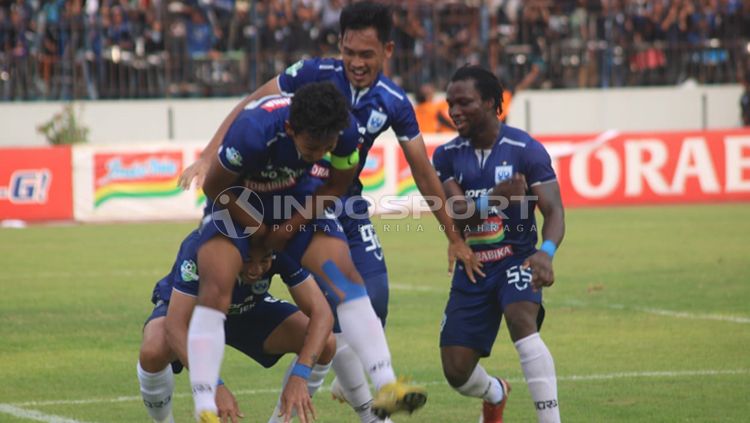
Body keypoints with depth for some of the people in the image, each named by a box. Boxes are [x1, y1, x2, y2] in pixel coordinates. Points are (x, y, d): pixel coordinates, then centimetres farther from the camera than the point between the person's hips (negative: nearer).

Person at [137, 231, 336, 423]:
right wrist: (214, 386, -53)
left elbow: (321, 313, -31)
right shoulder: (199, 247, -39)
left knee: (325, 344, -19)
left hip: (250, 309, 3)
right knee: (153, 353, -36)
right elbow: (175, 326, -43)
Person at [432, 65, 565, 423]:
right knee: (456, 372, -1)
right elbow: (455, 216, -13)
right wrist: (495, 198, -34)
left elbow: (553, 210, -15)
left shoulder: (526, 149, -10)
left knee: (521, 320, -35)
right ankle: (495, 394, 36)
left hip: (516, 258, -3)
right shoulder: (447, 156, -1)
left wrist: (546, 253, -37)